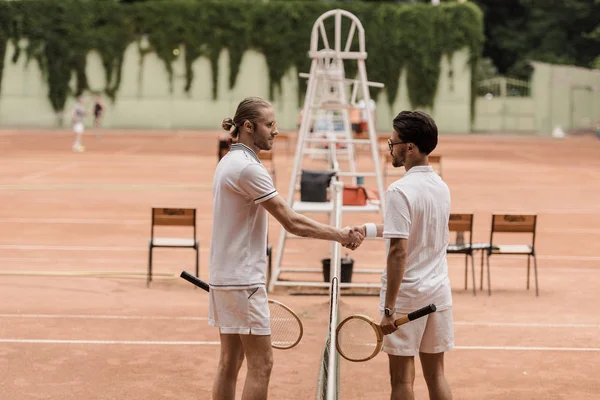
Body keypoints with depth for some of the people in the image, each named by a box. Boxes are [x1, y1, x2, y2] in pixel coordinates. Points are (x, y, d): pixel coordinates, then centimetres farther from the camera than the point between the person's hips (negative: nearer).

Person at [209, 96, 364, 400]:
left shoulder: (230, 162, 13)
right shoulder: (248, 167, -18)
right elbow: (292, 222, -19)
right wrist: (340, 235, -13)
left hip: (225, 278, 10)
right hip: (242, 281, -10)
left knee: (230, 362, 12)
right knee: (261, 364, -4)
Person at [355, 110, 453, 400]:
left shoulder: (400, 191, -16)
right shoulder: (441, 187, 7)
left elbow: (399, 251, -20)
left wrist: (388, 308, -19)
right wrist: (369, 229, 27)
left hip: (406, 293, -7)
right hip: (439, 291, 7)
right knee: (436, 374, 12)